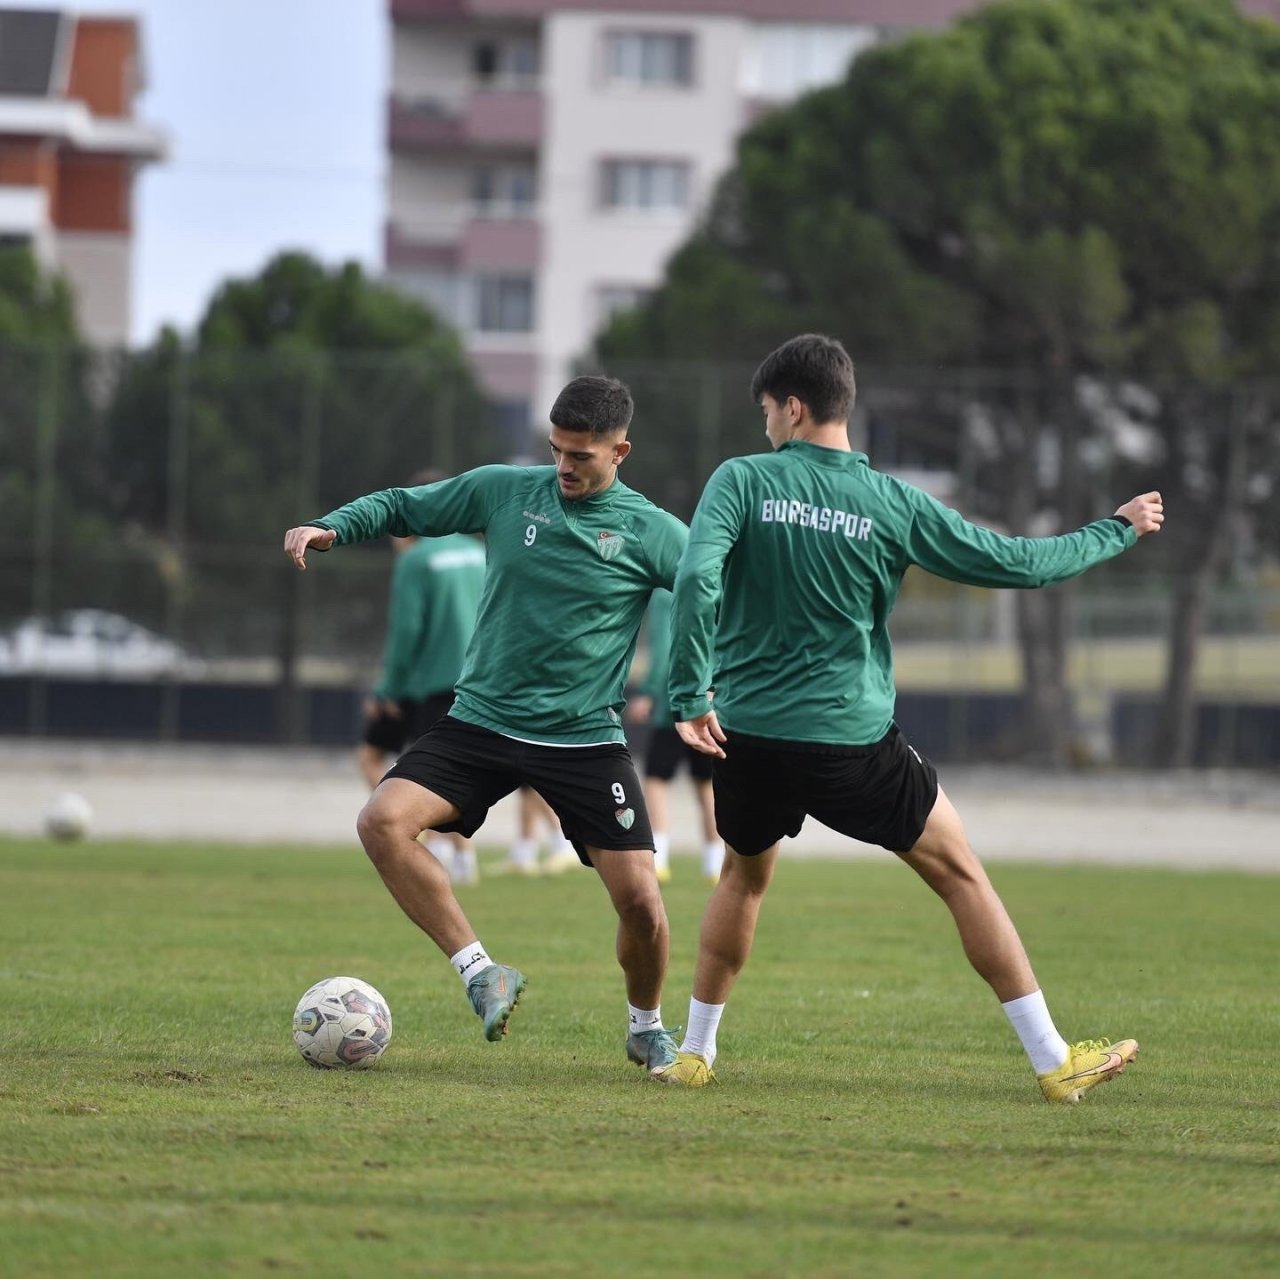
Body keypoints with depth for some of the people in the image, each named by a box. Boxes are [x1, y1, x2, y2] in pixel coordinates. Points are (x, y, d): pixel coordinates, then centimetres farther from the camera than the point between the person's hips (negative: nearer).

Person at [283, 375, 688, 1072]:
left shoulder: (650, 532, -5)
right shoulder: (503, 490, 1)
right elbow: (402, 507, 11)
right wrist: (331, 527, -7)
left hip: (585, 739, -2)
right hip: (481, 722, 2)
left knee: (640, 903, -9)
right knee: (382, 820, -22)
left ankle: (646, 1027, 23)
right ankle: (482, 974, -13)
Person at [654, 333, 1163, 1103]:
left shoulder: (744, 482, -5)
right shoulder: (893, 504, -3)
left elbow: (697, 577, -19)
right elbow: (1016, 563, 2)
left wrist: (692, 695, -14)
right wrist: (1118, 532, 16)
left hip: (748, 735, 1)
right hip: (854, 742, -1)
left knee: (746, 874, 28)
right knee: (961, 874, 9)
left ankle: (695, 1051, 30)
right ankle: (1054, 1061, 7)